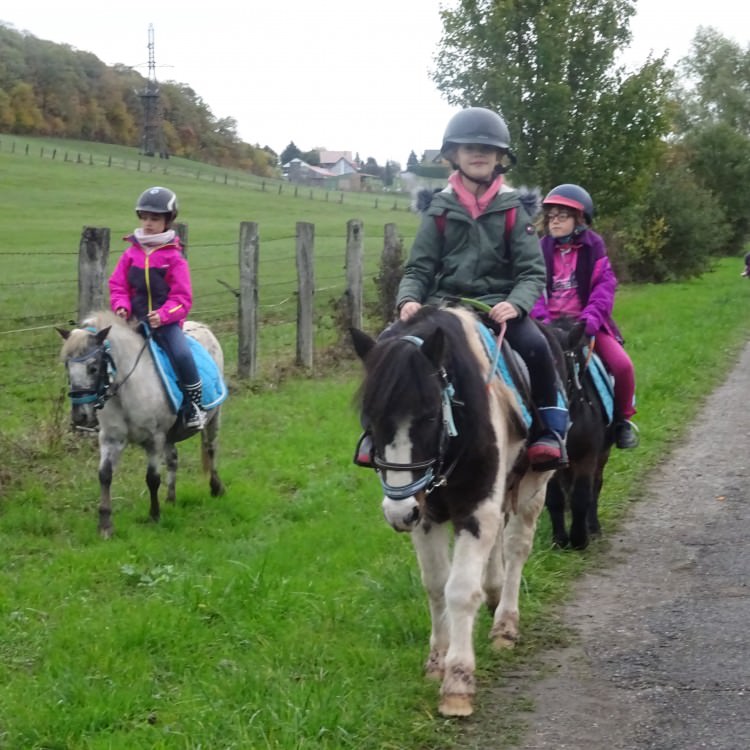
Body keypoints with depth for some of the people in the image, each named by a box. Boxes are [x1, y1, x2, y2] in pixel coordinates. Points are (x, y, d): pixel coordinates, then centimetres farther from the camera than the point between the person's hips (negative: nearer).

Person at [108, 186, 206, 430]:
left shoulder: (174, 257, -3)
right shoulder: (131, 254, 6)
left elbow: (182, 298, -6)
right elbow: (117, 285, 9)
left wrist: (163, 315, -22)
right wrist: (121, 306, -12)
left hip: (166, 322, -4)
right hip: (136, 320, 4)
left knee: (182, 355, -28)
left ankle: (195, 407, -9)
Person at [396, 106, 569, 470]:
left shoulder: (511, 210, 4)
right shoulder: (440, 210, 6)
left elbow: (532, 273, -1)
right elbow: (419, 268, 6)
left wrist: (515, 304, -22)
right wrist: (408, 300, -16)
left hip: (499, 306, -1)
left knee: (534, 345, -31)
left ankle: (549, 432, -14)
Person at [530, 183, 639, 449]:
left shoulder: (593, 247, 2)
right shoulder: (543, 249, 6)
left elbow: (604, 285, -7)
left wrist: (593, 315, -23)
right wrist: (540, 316, -19)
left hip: (585, 323, -1)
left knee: (622, 365, -19)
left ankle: (622, 418, 6)